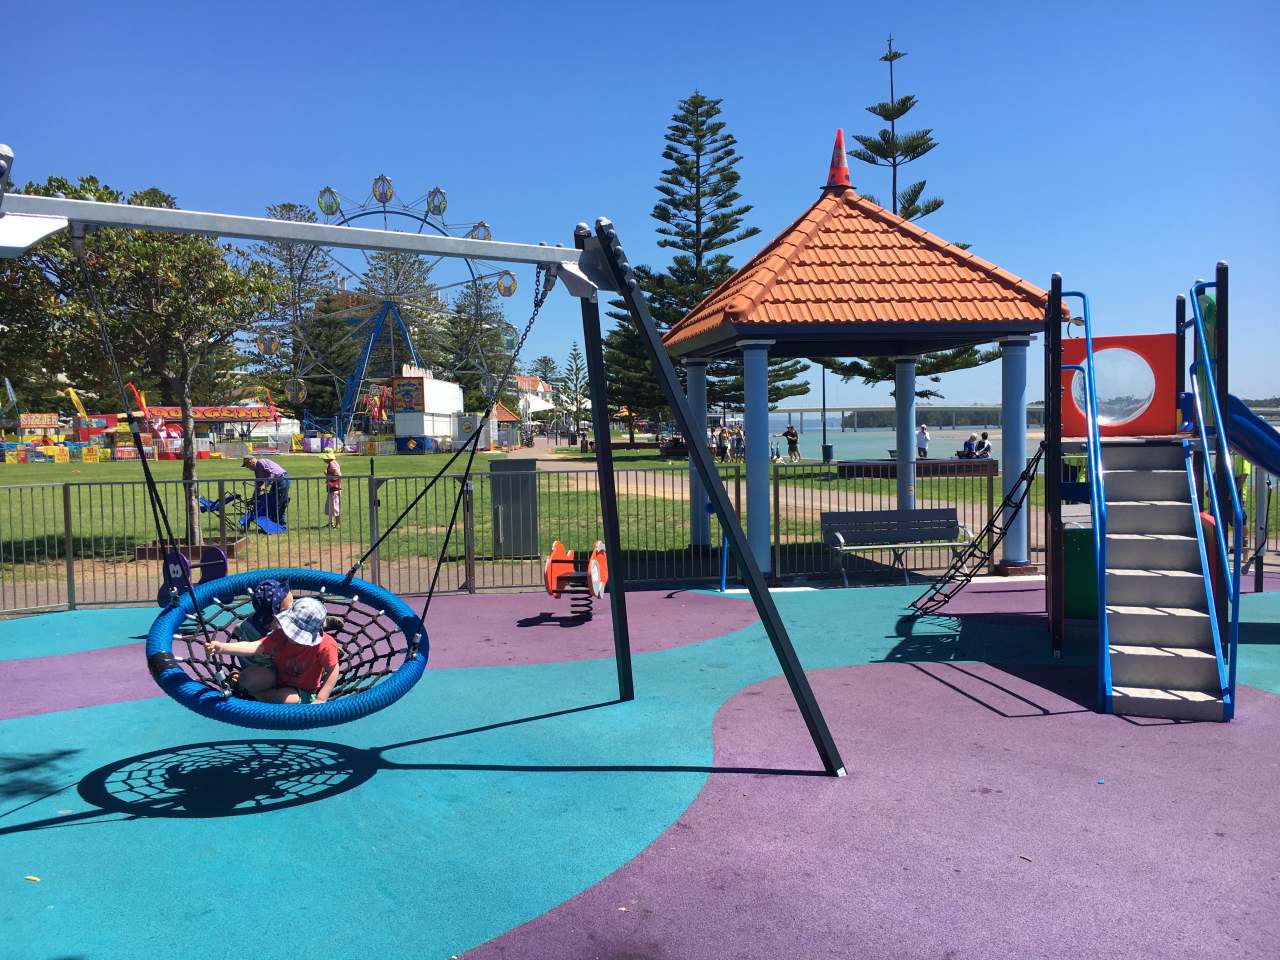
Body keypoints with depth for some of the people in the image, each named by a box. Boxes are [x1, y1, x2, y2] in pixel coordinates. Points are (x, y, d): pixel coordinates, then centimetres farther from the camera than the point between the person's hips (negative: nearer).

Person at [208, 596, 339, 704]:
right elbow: (254, 647, -36)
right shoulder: (280, 635, -22)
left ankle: (253, 693, -5)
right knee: (248, 676, -27)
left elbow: (333, 671, -18)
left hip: (303, 690, -2)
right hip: (278, 677, 2)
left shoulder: (325, 645, -31)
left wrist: (320, 700, -22)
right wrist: (222, 647, -52)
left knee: (285, 699, -35)